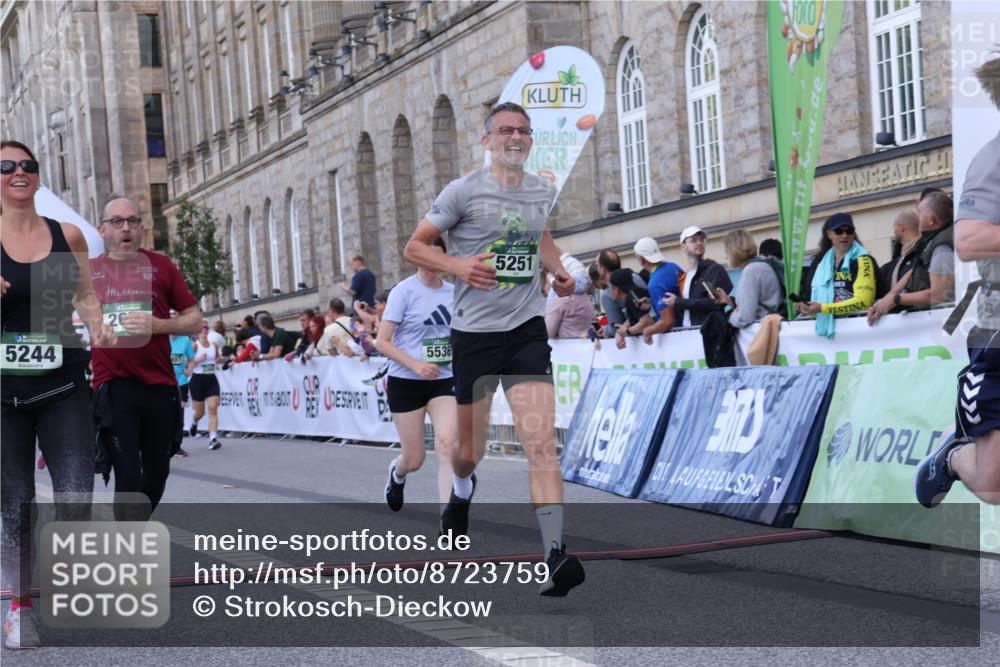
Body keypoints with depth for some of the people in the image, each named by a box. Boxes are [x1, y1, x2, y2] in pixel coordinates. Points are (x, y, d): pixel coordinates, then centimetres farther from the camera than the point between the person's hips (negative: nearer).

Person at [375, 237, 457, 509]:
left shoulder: (454, 292, 5)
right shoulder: (405, 290, -8)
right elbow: (382, 342, -11)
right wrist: (416, 365, -23)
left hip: (444, 381, 3)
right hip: (406, 383, -3)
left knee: (447, 447, -17)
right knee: (414, 459, 6)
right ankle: (397, 472, 44)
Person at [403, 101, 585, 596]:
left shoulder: (542, 191, 8)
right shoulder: (464, 191, -5)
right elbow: (414, 247, -1)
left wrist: (559, 270, 10)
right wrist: (458, 265, -20)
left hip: (527, 330, 2)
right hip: (473, 332, -2)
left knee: (541, 444, -15)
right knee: (469, 452, 11)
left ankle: (554, 555, -20)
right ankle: (462, 489, 48)